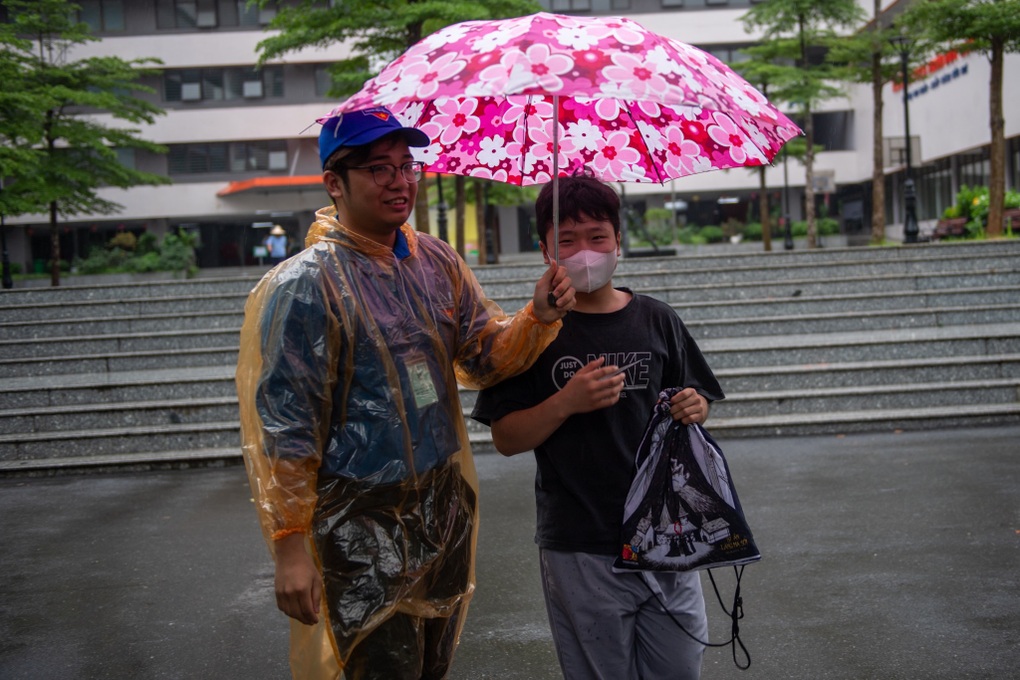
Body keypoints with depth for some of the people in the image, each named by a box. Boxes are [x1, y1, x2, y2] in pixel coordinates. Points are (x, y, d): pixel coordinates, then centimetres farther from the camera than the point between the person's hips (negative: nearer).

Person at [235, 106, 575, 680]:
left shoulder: (437, 261, 4)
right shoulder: (303, 287, -16)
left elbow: (486, 357, 5)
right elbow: (282, 428, -16)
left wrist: (538, 318, -15)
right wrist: (290, 545, -16)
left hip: (447, 505, 7)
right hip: (362, 528, -6)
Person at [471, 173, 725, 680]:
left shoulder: (656, 321, 6)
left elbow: (694, 402, 16)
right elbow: (506, 438, -5)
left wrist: (692, 409, -7)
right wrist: (566, 402, -20)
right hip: (580, 550, -2)